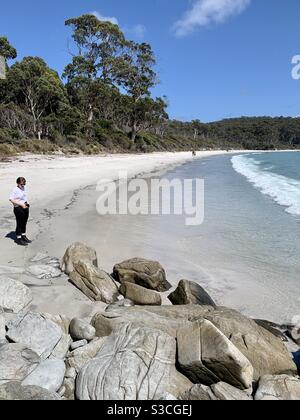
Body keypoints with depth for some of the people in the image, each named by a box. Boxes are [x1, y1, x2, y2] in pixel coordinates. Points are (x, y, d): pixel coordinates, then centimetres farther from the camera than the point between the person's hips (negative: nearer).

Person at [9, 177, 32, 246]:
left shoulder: (24, 188, 9)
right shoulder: (15, 190, -14)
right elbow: (11, 199, -20)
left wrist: (26, 203, 6)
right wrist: (20, 204, -21)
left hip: (25, 207, 7)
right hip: (18, 209, -7)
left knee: (24, 223, 16)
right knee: (19, 224, 1)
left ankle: (23, 236, 31)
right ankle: (18, 239, 13)